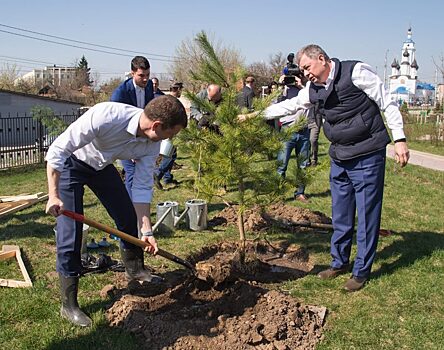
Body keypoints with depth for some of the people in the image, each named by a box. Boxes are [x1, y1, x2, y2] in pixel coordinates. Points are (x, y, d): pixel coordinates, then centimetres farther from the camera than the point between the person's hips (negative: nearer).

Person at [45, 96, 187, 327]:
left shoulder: (152, 144, -19)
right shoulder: (105, 116, -39)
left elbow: (142, 188, -9)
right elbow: (58, 150, -31)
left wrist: (147, 231, -11)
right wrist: (53, 195, -33)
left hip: (102, 166, 6)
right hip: (70, 163, -6)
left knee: (128, 217, 8)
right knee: (70, 232, -11)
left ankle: (134, 269, 34)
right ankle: (68, 305, 1)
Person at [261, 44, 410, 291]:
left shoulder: (357, 72, -12)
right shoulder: (315, 89, 7)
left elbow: (388, 104, -9)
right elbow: (290, 105, 17)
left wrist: (399, 139, -14)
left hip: (367, 156, -6)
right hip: (339, 158, 7)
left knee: (367, 214, 1)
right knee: (340, 215, 13)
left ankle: (362, 271, 12)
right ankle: (340, 262, 28)